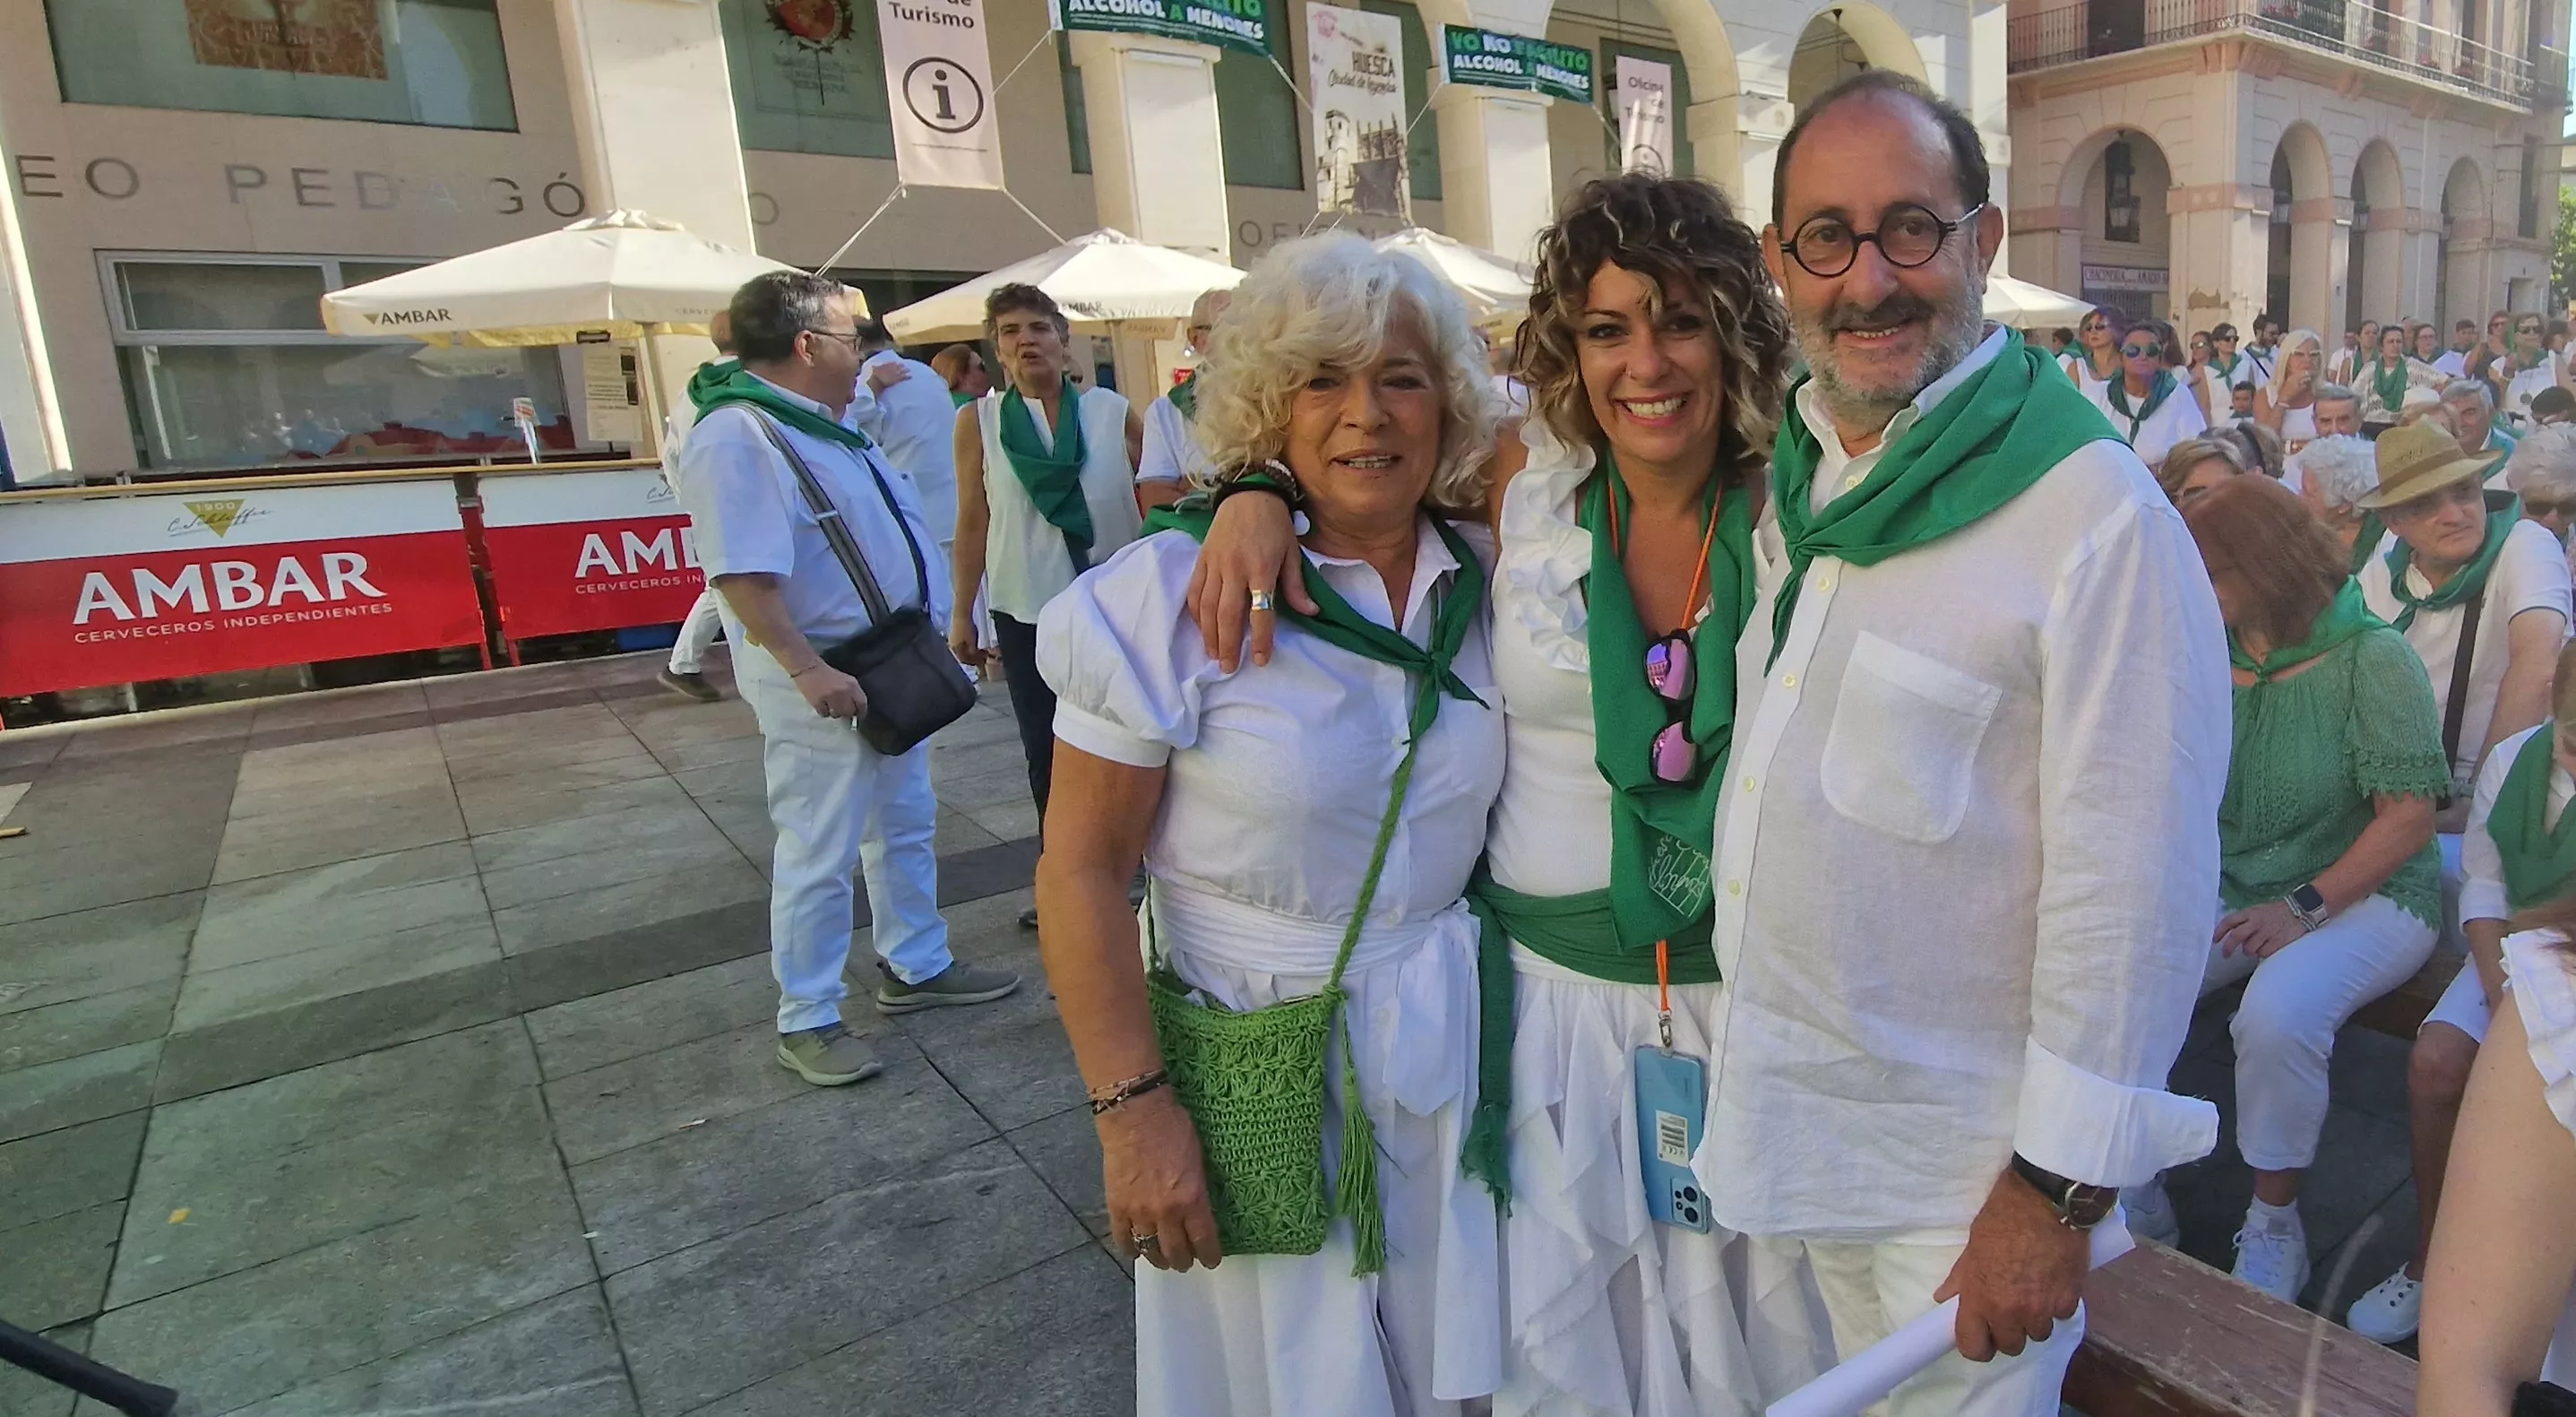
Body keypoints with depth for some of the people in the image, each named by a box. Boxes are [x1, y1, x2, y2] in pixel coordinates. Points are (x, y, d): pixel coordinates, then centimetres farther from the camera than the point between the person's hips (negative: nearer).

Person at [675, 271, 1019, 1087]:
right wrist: (806, 669, -31)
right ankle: (806, 1021, 15)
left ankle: (916, 969, 34)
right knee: (820, 856, 0)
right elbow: (743, 576, -28)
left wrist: (927, 630, 19)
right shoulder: (737, 438, -19)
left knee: (905, 826, 19)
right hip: (819, 680, -10)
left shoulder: (831, 423, 11)